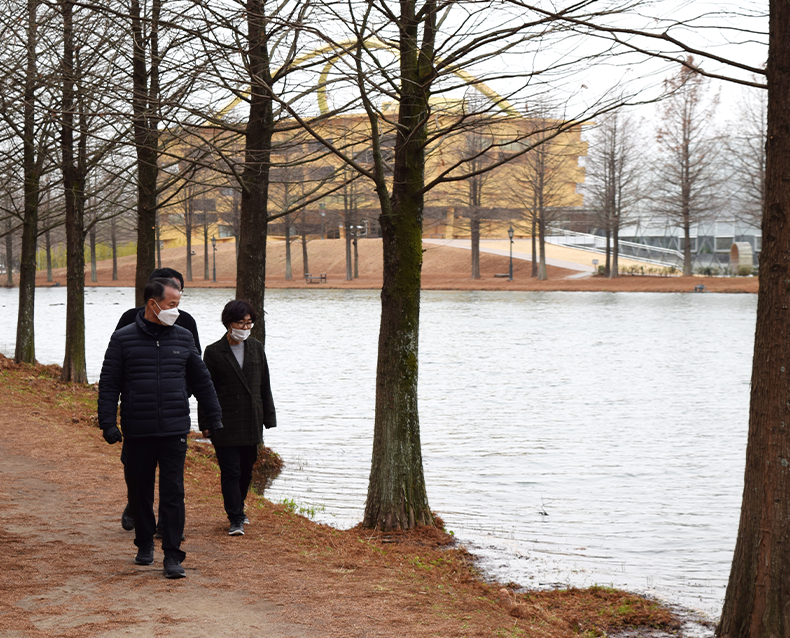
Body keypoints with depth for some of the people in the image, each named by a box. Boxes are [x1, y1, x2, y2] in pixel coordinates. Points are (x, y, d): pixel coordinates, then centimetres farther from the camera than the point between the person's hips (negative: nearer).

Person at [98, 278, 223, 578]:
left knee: (173, 493, -5)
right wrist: (108, 423, -7)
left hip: (174, 432, 1)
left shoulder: (183, 337, 8)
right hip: (137, 433, -1)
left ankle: (172, 556, -1)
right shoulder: (123, 339, 1)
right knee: (139, 492, 10)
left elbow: (201, 381, 17)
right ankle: (145, 545, 29)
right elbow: (108, 384, 0)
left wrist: (214, 418, 17)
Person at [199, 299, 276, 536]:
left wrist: (268, 418, 10)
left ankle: (237, 509, 32)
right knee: (230, 472, -6)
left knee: (246, 471, 13)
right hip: (224, 423, -4)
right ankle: (235, 519, -3)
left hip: (251, 423, 4)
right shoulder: (214, 352, -4)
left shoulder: (256, 348, 8)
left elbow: (265, 386, 12)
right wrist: (205, 424, -5)